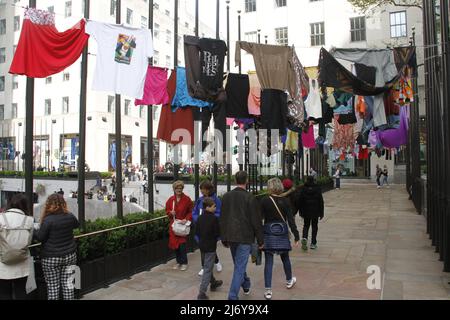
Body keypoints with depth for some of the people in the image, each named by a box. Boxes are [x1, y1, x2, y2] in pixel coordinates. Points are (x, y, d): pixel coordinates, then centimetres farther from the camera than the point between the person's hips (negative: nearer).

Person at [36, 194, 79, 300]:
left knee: (52, 286, 6)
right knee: (68, 283, 11)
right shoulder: (70, 217, 0)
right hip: (70, 255, 4)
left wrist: (42, 221, 0)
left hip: (51, 258, -4)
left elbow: (40, 238, -9)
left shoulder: (48, 220, -16)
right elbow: (77, 225, 21)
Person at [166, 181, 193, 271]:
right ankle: (178, 262, 21)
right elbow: (167, 211, 14)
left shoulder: (187, 199, -6)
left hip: (183, 224, -4)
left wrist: (186, 219, -16)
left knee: (182, 244, -8)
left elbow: (191, 212, -1)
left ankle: (184, 263, 7)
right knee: (175, 243, 7)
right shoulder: (170, 199, 4)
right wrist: (170, 213, -8)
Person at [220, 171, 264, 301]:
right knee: (240, 267, -1)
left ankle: (246, 285, 43)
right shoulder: (250, 197, -12)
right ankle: (233, 296, -4)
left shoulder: (226, 196, 3)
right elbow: (256, 221, -10)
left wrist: (224, 239, 15)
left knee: (239, 264, 23)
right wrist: (260, 240, -1)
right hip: (245, 237, -5)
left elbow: (222, 219, 7)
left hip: (231, 236, 5)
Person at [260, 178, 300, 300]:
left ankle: (268, 290, 0)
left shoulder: (264, 200, -10)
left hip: (268, 233, -1)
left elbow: (260, 218, -9)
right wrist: (296, 236, -2)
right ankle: (289, 281, 43)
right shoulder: (285, 201, -6)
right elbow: (291, 220, -7)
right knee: (285, 258, 21)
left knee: (268, 261, 2)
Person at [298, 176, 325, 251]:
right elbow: (321, 202, -2)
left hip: (306, 212, 0)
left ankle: (304, 238, -13)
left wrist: (301, 212, 8)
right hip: (315, 212, 0)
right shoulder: (317, 189, -4)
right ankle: (313, 243, 11)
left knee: (306, 225, 13)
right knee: (314, 226, 11)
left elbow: (300, 201, 0)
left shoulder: (303, 189, -3)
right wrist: (321, 213, 4)